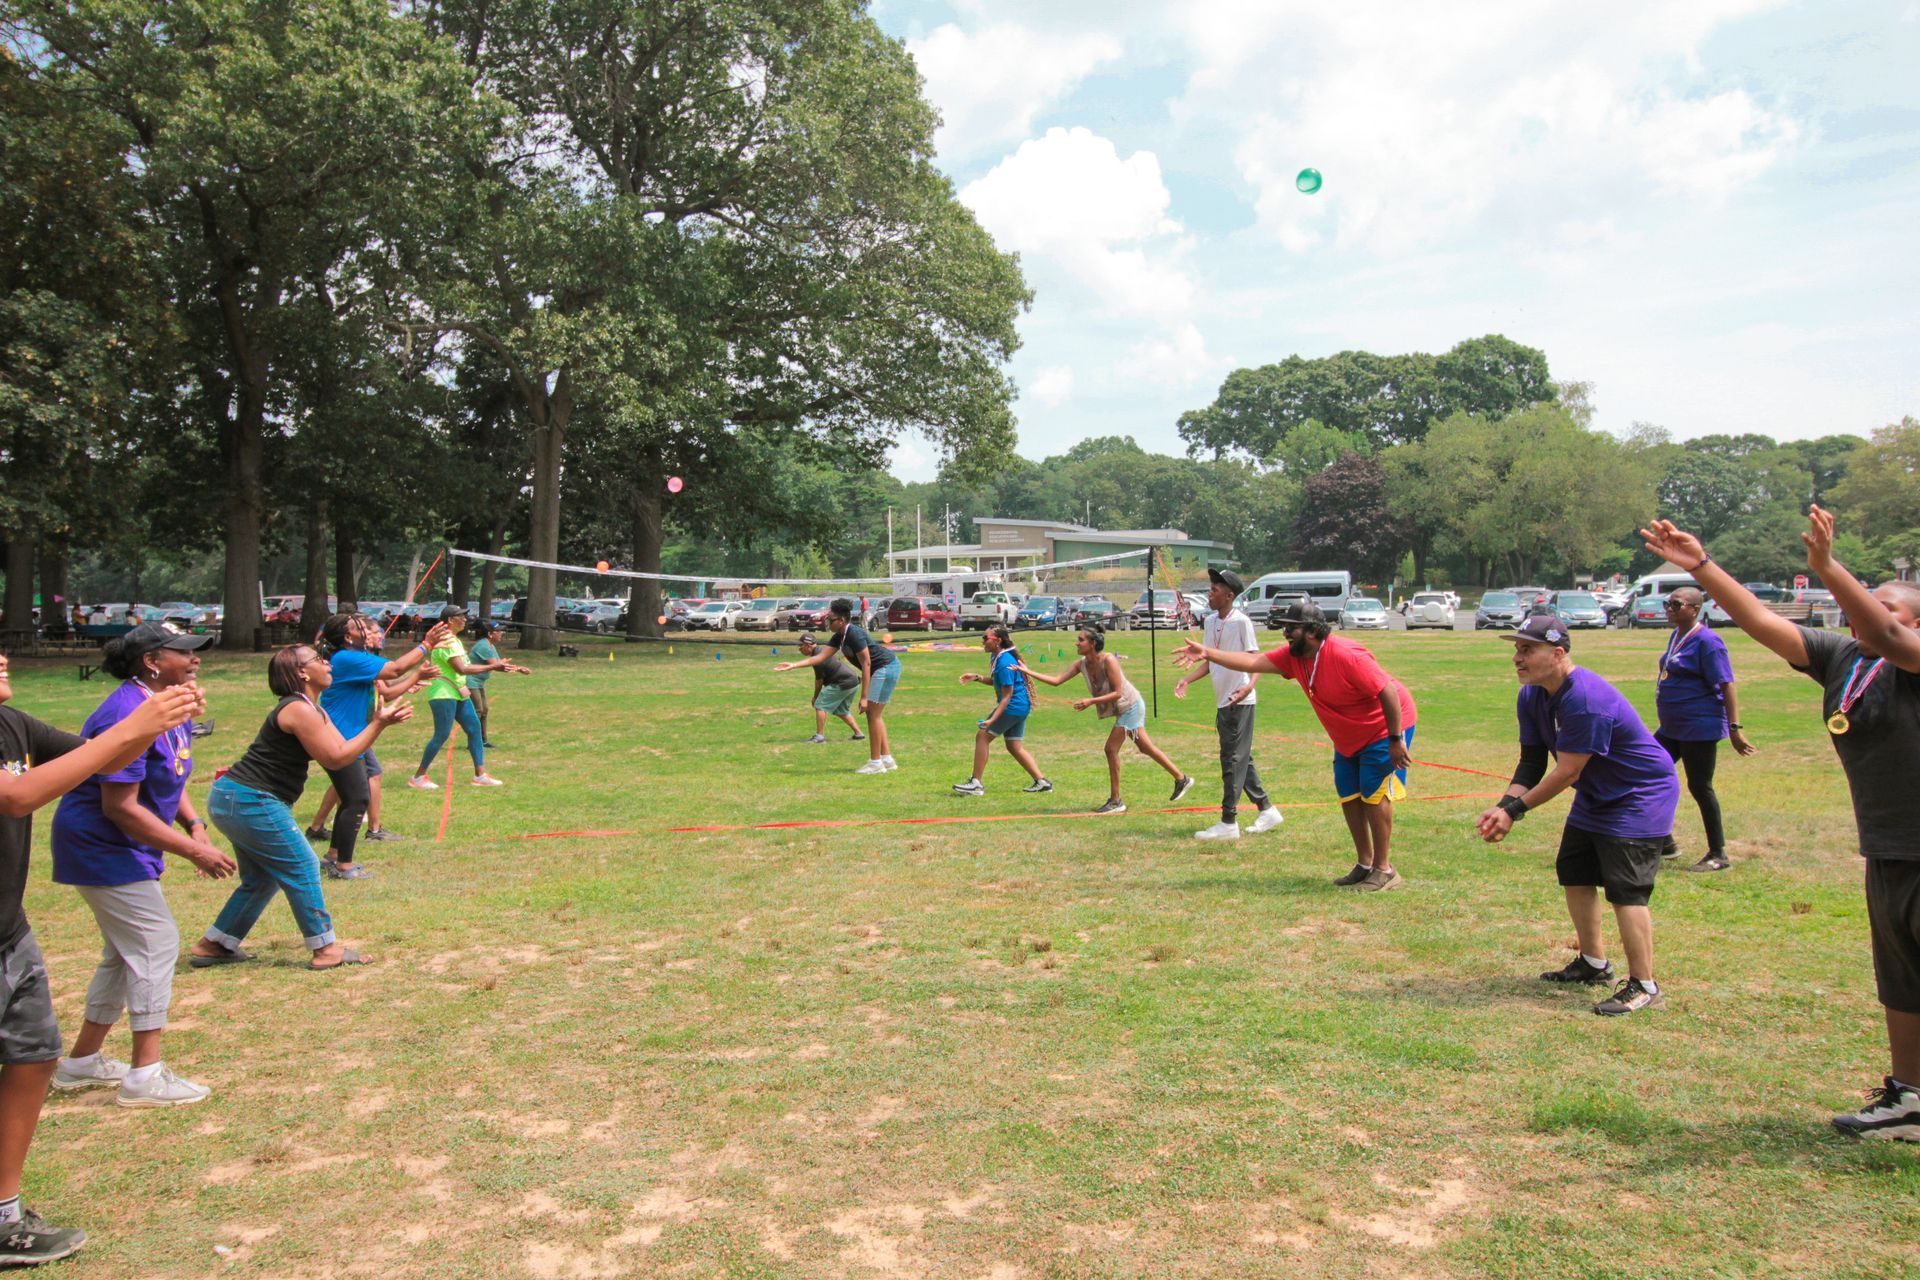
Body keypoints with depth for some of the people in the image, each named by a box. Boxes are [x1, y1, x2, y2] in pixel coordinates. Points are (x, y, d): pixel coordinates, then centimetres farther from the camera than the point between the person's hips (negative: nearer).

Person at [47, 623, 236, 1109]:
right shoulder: (130, 715, -25)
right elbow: (120, 806, -27)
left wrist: (193, 824, -2)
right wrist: (192, 851, -25)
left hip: (125, 850, 11)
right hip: (103, 848, -11)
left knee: (128, 950, 18)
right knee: (157, 941, -9)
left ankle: (83, 1061, 32)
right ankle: (145, 1076, -2)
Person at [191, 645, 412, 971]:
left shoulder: (313, 710, 14)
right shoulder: (299, 710, -17)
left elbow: (344, 748, 7)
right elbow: (335, 759, -17)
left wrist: (379, 721, -4)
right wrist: (379, 724, -16)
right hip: (249, 801, -11)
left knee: (261, 878, 19)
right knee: (301, 868, -4)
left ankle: (213, 945, 27)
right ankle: (325, 949, 1)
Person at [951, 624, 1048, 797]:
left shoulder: (1005, 663, -22)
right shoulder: (997, 657, 8)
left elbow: (1007, 696, -22)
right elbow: (997, 681, 22)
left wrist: (992, 719, -26)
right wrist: (977, 677, 8)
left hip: (1013, 706, -10)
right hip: (1021, 707, 10)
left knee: (982, 736, -5)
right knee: (1015, 746, 15)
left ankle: (975, 783, -2)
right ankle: (1041, 781, 15)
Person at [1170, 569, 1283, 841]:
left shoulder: (1241, 622, -12)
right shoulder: (1210, 622, 11)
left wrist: (1249, 685, -30)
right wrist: (1186, 679, 2)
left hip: (1239, 702, -8)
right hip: (1222, 702, 8)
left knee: (1233, 760, -5)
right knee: (1241, 759, 15)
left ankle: (1228, 823, 0)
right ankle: (1267, 809, 27)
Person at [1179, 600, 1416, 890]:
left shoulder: (1347, 656, -32)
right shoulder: (1294, 655, -7)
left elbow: (1388, 691, -30)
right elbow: (1254, 662, -10)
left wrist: (1396, 740, -28)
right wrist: (1208, 654, -19)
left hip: (1385, 728, -9)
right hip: (1348, 739, 9)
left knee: (1374, 794, -9)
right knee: (1349, 796, 10)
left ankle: (1384, 870, 1)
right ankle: (1365, 864, 22)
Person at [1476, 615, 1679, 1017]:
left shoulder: (1585, 701, -33)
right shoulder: (1532, 696, -4)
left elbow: (1566, 772, -30)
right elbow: (1532, 761, -3)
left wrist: (1516, 810, -23)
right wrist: (1505, 805, -18)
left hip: (1641, 795, -10)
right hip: (1597, 795, 10)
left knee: (1625, 887, -14)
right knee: (1574, 873, 15)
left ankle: (1643, 986, -4)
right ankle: (1594, 963, 31)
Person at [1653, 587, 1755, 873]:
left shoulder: (1706, 641, -17)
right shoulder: (1676, 636, 10)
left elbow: (1726, 685, -20)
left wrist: (1735, 727, -24)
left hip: (1700, 728, -9)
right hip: (1671, 728, 10)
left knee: (1699, 787, -2)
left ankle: (1718, 855, 10)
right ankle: (1665, 844, 21)